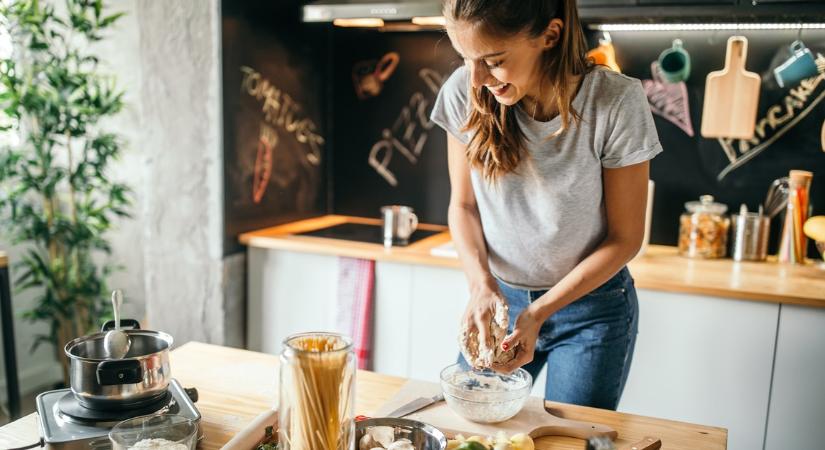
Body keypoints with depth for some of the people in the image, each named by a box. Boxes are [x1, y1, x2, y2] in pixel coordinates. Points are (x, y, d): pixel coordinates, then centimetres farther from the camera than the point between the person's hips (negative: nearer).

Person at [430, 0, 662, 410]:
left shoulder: (616, 103, -22)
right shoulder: (464, 92, -15)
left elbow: (625, 238, -13)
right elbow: (463, 205, -2)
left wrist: (539, 313, -19)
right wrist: (481, 284, -19)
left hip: (590, 304, -2)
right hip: (498, 296, 3)